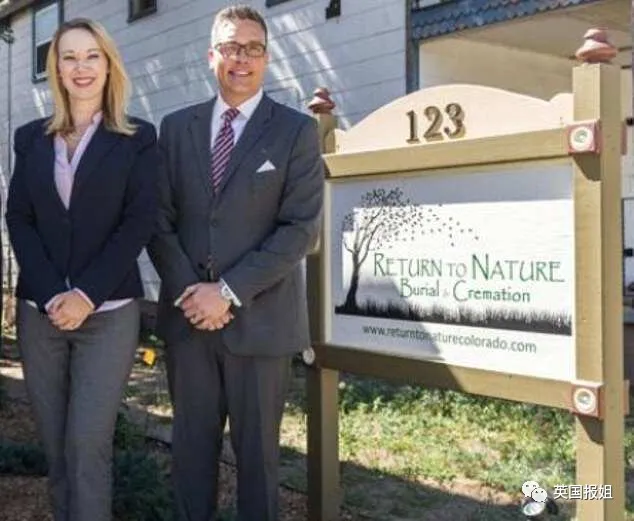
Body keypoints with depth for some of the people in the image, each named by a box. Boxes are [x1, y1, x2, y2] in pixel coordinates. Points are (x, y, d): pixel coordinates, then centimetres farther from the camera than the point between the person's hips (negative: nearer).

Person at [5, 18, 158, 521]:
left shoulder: (138, 138, 4)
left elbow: (141, 221, -5)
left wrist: (86, 295, -13)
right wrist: (51, 294, -9)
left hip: (108, 312, -3)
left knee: (87, 444, -8)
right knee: (56, 445, 8)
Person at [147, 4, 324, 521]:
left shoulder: (297, 130, -1)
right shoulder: (176, 127, 9)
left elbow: (301, 227, -9)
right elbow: (160, 219, 6)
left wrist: (229, 291, -14)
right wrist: (188, 291, -8)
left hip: (260, 318, -3)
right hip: (188, 314, 3)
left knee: (257, 447, 9)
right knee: (191, 443, 12)